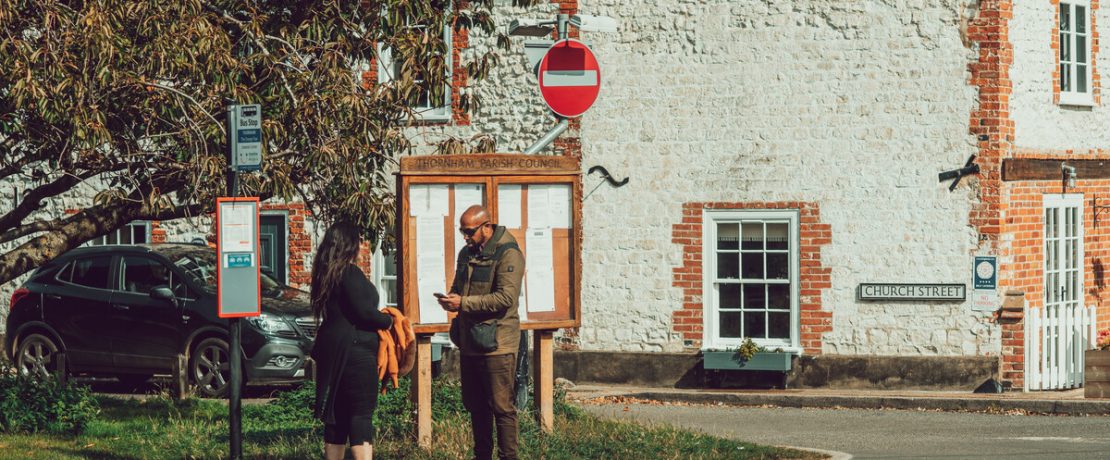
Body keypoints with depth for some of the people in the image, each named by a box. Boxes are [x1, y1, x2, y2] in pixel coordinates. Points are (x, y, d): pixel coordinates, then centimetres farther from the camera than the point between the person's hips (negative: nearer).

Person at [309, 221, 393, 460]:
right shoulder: (350, 273, -14)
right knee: (361, 416, -9)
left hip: (332, 356, 8)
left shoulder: (324, 275, 12)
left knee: (336, 416, 12)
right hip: (356, 351, -8)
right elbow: (363, 311, -19)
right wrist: (388, 321, -1)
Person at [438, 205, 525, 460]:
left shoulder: (508, 254, -12)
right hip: (469, 343, 8)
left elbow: (506, 297, -22)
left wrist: (463, 303, -22)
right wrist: (451, 299, 2)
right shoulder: (467, 253, 14)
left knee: (501, 407, -5)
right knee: (475, 406, 15)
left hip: (496, 345, -8)